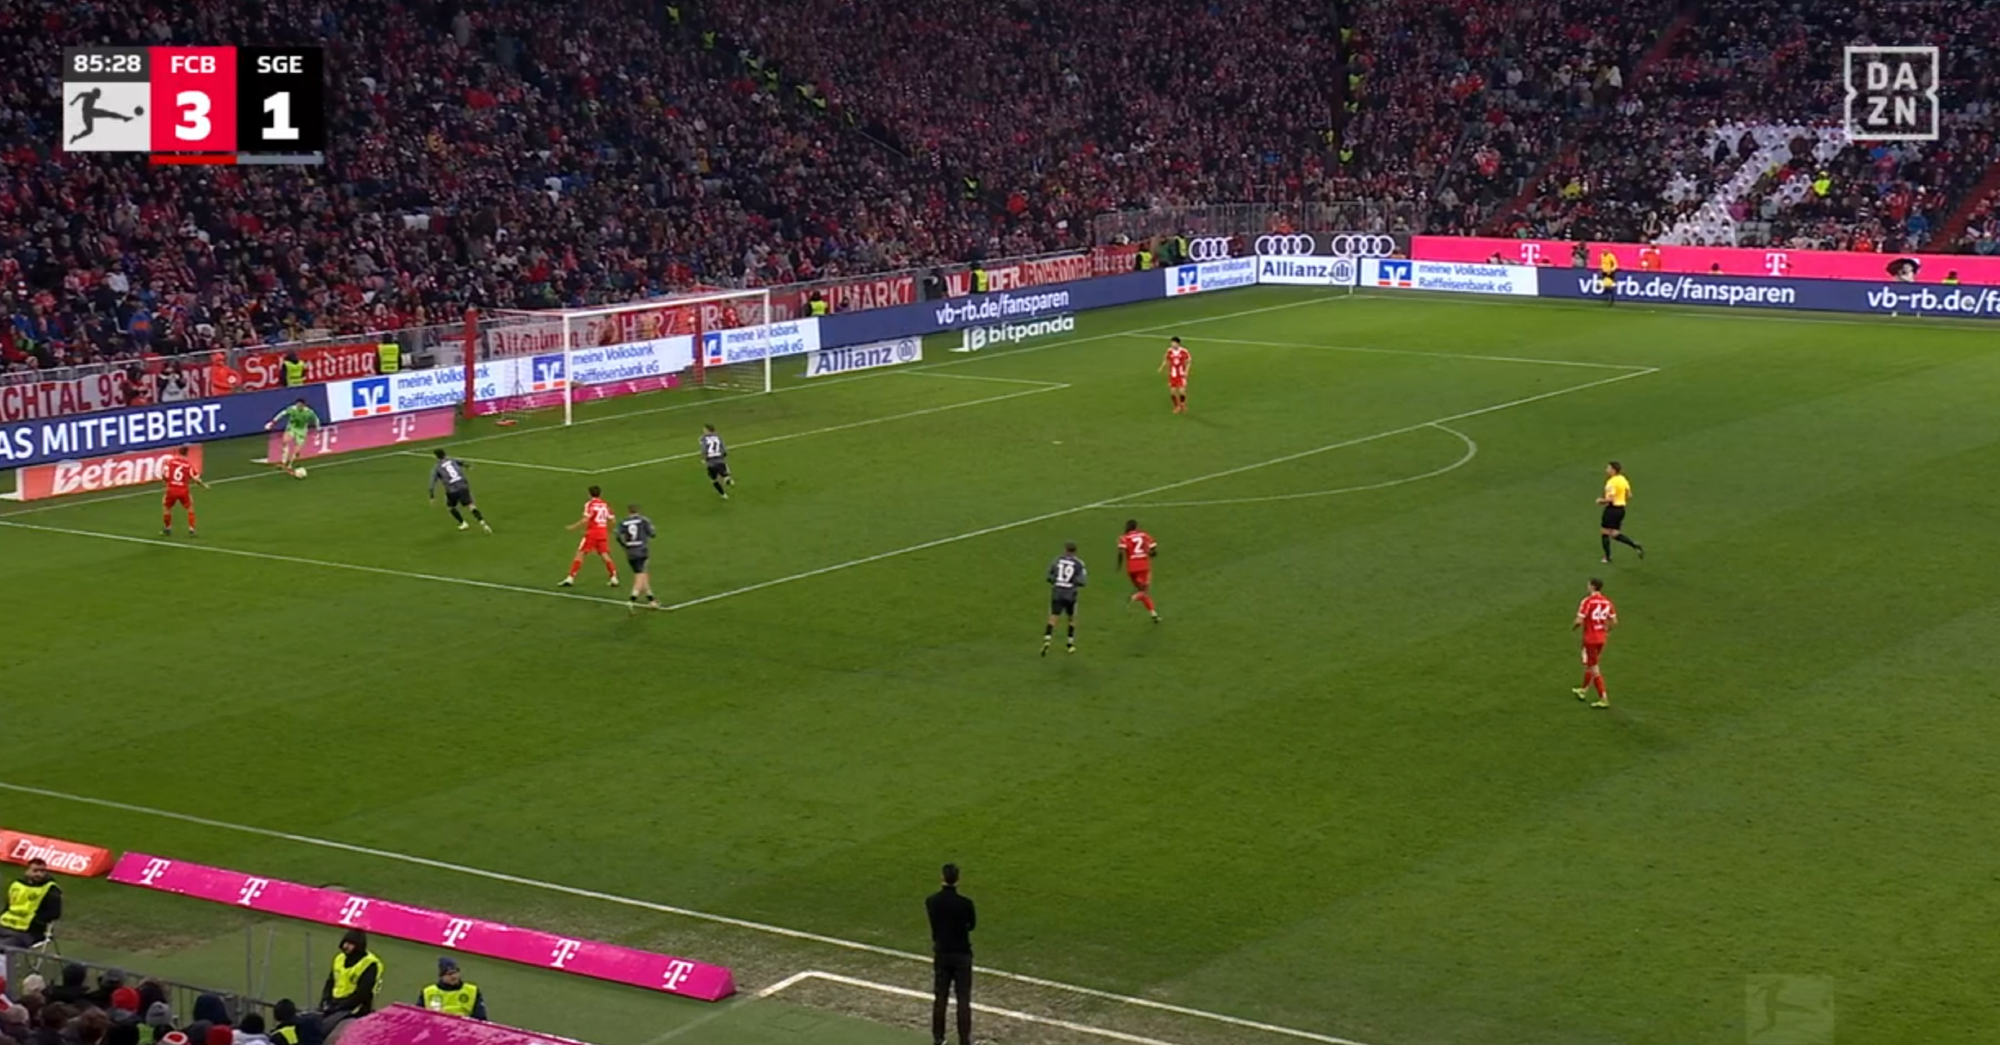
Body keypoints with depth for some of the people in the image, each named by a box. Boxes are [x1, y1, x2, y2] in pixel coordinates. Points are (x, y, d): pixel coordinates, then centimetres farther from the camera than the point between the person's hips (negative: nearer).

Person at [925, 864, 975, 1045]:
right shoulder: (965, 903, -18)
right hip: (961, 954, -3)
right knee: (963, 999, 3)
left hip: (941, 953, 3)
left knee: (940, 997, 13)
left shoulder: (932, 902, -8)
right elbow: (972, 924, 0)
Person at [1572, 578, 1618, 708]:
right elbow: (1614, 622, 4)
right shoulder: (1607, 602, 1)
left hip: (1590, 638, -7)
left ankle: (1603, 698, -5)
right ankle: (1584, 690, 40)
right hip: (1601, 638, 7)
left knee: (1594, 669, -2)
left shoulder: (1587, 601, -17)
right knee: (1590, 665, 24)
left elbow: (1579, 621, -20)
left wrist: (1574, 628, 1)